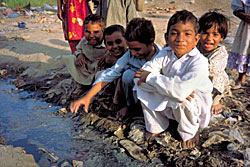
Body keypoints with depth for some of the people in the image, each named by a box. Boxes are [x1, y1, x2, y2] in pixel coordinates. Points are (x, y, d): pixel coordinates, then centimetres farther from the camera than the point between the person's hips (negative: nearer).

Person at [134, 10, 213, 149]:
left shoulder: (199, 62, -27)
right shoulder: (165, 54, -10)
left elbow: (180, 90, -43)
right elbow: (140, 77, -20)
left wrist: (151, 77, -30)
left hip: (196, 107, -4)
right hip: (168, 104, 5)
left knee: (180, 99, -37)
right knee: (141, 87, -13)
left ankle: (189, 132, -2)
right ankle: (156, 126, 8)